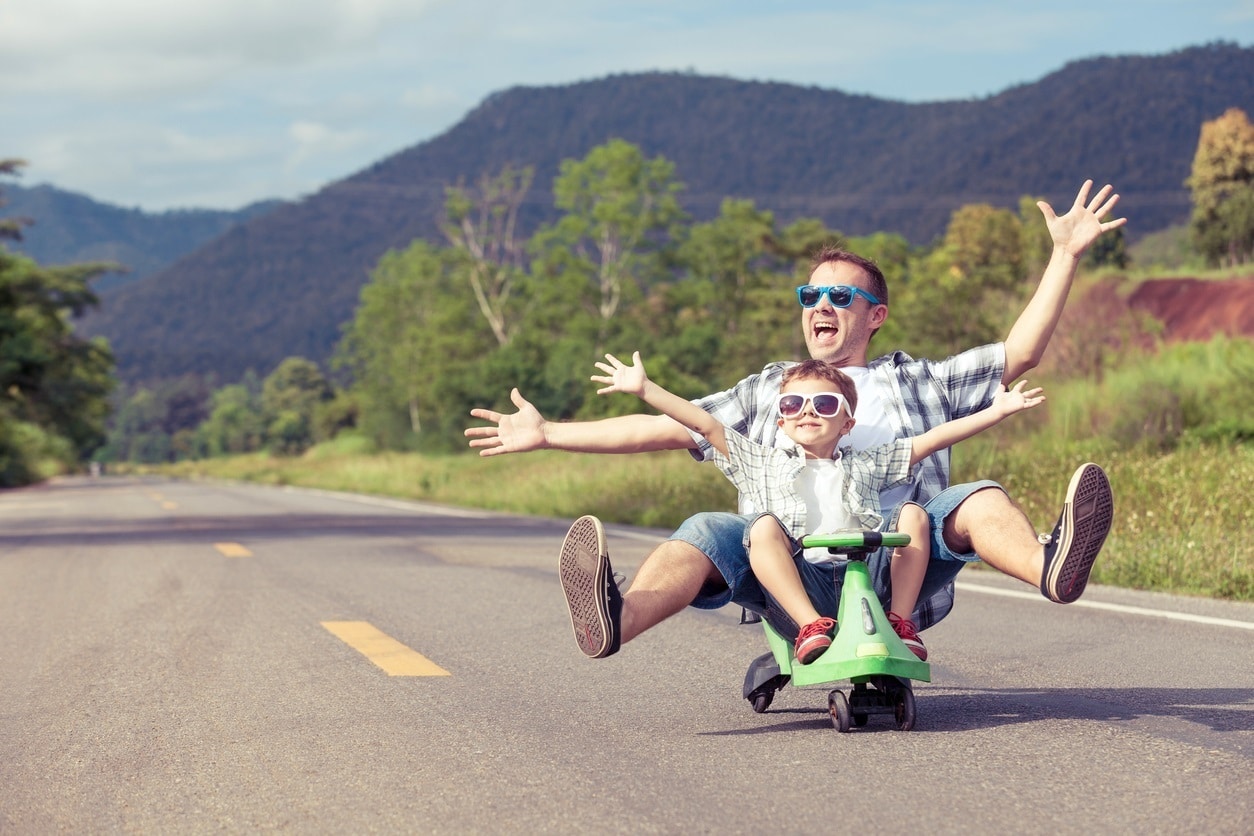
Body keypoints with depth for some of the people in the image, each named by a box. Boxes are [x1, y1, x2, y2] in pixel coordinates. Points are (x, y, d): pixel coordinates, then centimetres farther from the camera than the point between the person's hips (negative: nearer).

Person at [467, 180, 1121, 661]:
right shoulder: (767, 391, 29)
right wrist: (547, 434, 17)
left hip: (896, 567, -1)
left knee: (976, 500, -26)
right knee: (708, 533, -28)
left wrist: (1065, 256, 7)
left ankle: (1050, 569, -58)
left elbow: (1019, 354, 15)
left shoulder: (915, 381, 24)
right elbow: (663, 428, 24)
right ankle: (615, 622, -58)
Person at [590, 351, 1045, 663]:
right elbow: (706, 425, 17)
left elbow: (932, 439, 21)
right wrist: (643, 388, 12)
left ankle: (901, 620, -18)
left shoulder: (866, 466, 25)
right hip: (801, 583, -1)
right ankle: (812, 627, -39)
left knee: (913, 512, -13)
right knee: (763, 526, -26)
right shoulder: (764, 465, 23)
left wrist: (997, 410, 15)